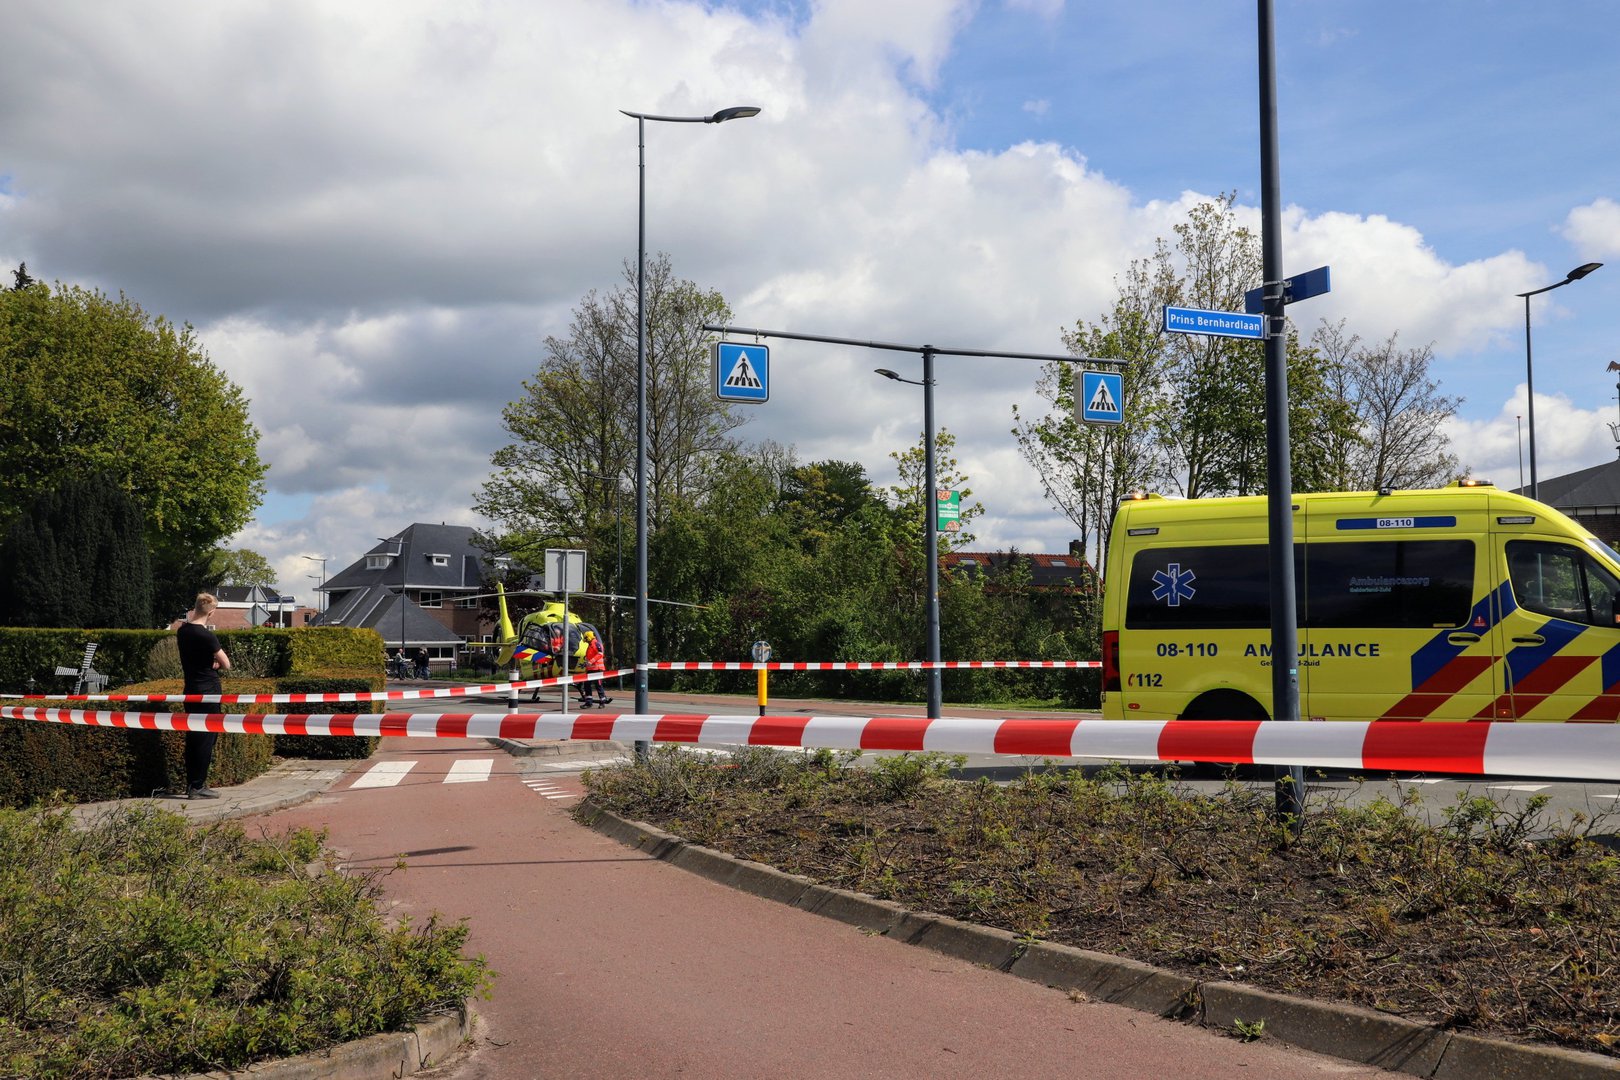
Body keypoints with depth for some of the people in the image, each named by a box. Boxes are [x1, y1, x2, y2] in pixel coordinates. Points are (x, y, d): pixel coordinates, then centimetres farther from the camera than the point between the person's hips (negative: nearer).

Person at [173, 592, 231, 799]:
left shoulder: (182, 630, 2)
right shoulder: (206, 636, -19)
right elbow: (226, 665, -14)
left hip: (191, 688, 8)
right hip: (208, 690, -8)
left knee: (193, 737, 14)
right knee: (206, 737, -2)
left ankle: (191, 783, 20)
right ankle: (198, 787, -1)